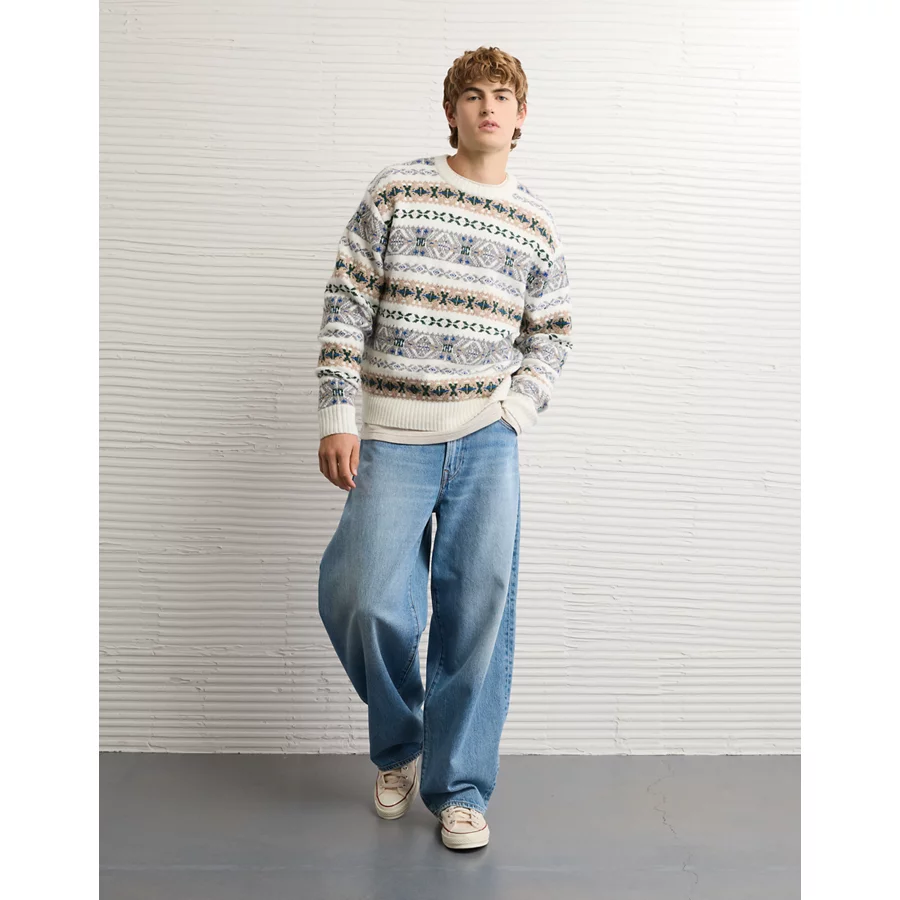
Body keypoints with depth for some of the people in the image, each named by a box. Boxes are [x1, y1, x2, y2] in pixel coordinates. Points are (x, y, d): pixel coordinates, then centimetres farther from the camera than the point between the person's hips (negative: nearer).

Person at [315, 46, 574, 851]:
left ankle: (460, 788, 16)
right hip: (395, 436, -1)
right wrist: (338, 415, -6)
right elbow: (347, 303, 0)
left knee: (479, 609, -1)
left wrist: (515, 409, -1)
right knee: (368, 601, -9)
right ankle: (397, 746, 23)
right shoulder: (396, 190, 3)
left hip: (487, 436, 2)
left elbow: (552, 334, 16)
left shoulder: (535, 221, 10)